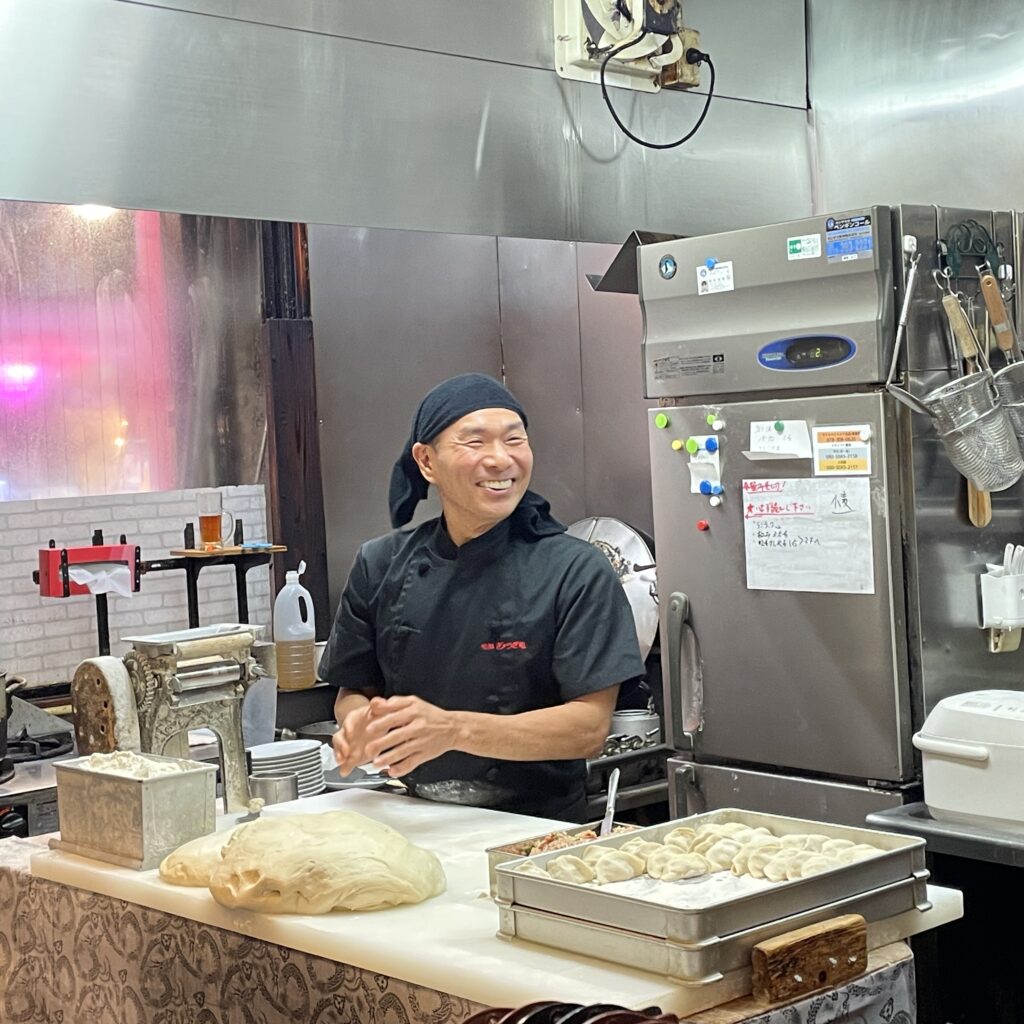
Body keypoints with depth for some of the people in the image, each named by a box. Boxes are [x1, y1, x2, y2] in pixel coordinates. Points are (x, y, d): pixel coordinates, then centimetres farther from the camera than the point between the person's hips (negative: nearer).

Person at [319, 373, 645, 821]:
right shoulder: (381, 568, 7)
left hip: (539, 831, -3)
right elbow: (352, 694, 15)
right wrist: (361, 727, -9)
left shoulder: (577, 571, -4)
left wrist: (454, 730, -21)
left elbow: (590, 726, -9)